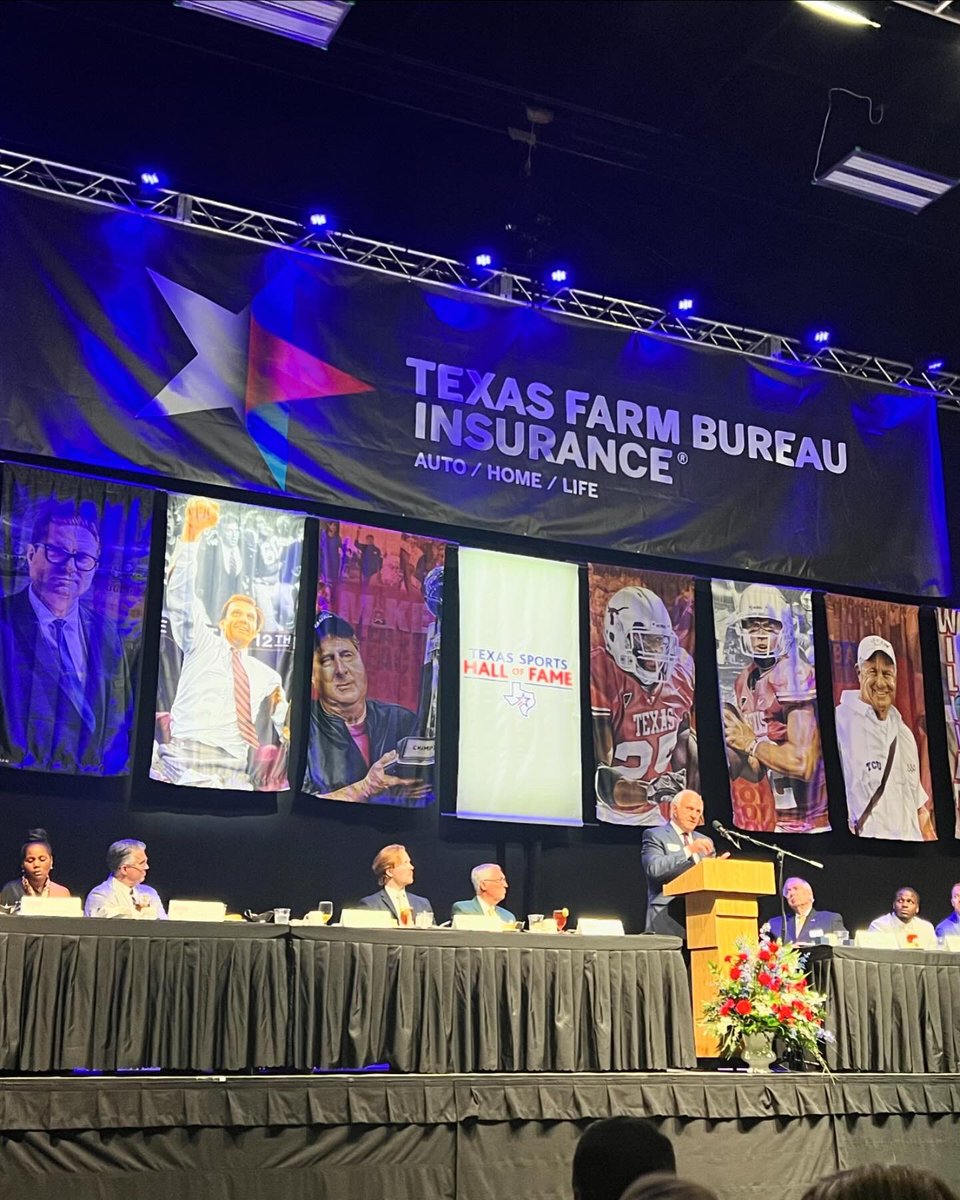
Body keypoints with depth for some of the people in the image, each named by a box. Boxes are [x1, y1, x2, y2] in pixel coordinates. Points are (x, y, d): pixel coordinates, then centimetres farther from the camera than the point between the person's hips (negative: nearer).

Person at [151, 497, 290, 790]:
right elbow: (181, 591, 4)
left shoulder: (268, 677, 26)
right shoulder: (202, 644, 18)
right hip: (184, 762, -2)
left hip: (234, 776, 3)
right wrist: (191, 534, -9)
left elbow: (284, 729, 23)